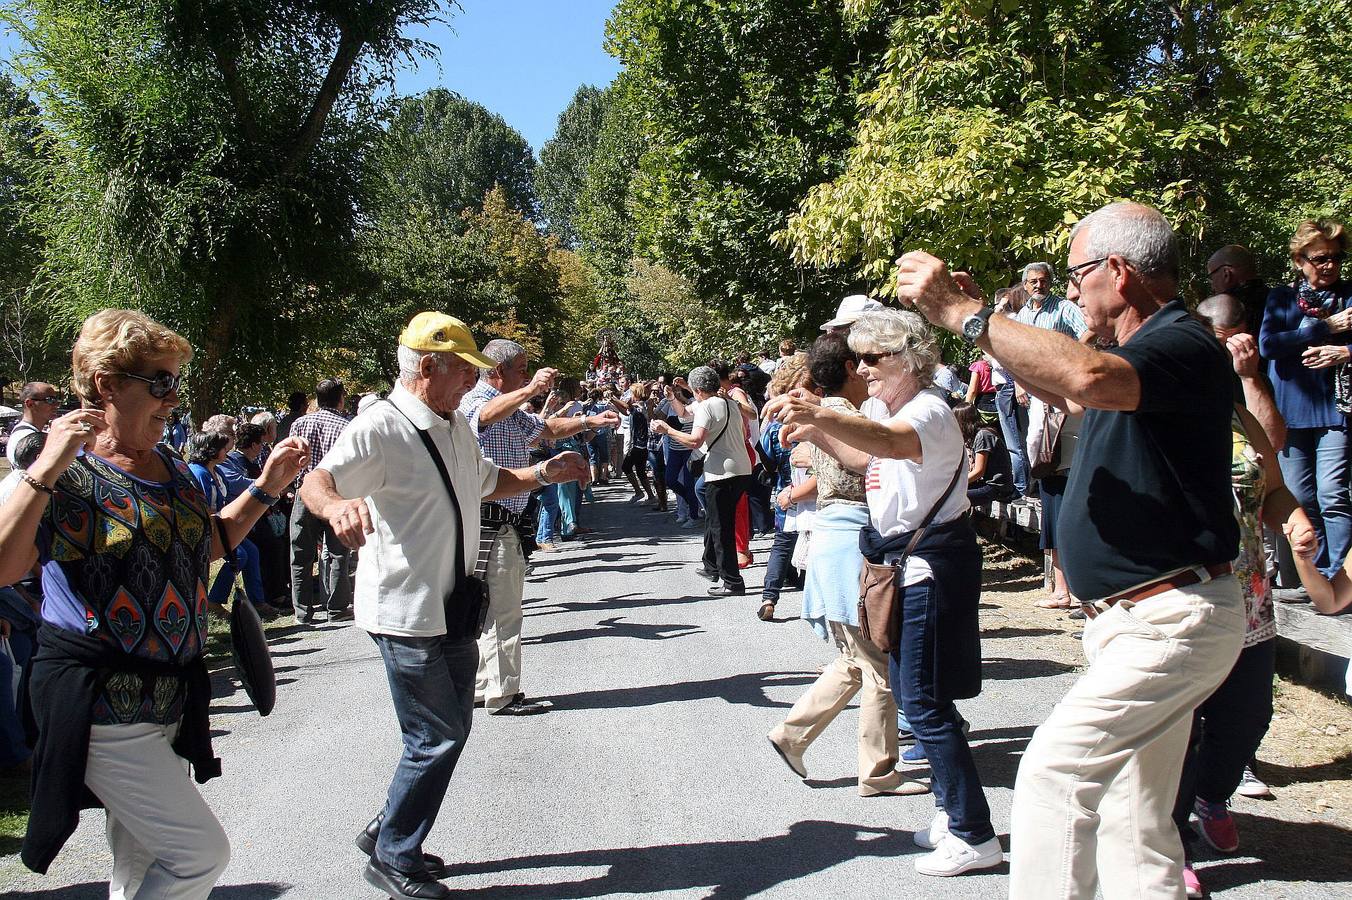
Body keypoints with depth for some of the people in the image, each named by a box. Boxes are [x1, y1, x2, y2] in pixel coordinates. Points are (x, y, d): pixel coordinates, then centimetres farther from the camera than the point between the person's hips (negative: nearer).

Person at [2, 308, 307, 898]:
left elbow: (212, 542, 23)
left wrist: (267, 487, 12)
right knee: (202, 852, -7)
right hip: (101, 709, -8)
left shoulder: (173, 469, 9)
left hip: (171, 696, 8)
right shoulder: (68, 477, -14)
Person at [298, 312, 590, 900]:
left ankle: (388, 831, 36)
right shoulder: (380, 428, -18)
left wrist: (542, 474, 11)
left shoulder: (455, 428, 10)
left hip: (453, 608, 9)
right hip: (405, 613, -9)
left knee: (451, 730, 18)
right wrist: (336, 505, -53)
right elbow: (315, 482, -30)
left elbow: (489, 482, 26)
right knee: (438, 737, -3)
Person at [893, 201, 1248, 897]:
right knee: (1134, 829, 14)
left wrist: (963, 313, -31)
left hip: (1170, 622, -10)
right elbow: (1054, 387, 32)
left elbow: (1089, 378, -39)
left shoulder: (1184, 346, -17)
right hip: (1130, 618, 10)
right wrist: (980, 320, 18)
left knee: (1055, 772, -14)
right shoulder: (1141, 350, 14)